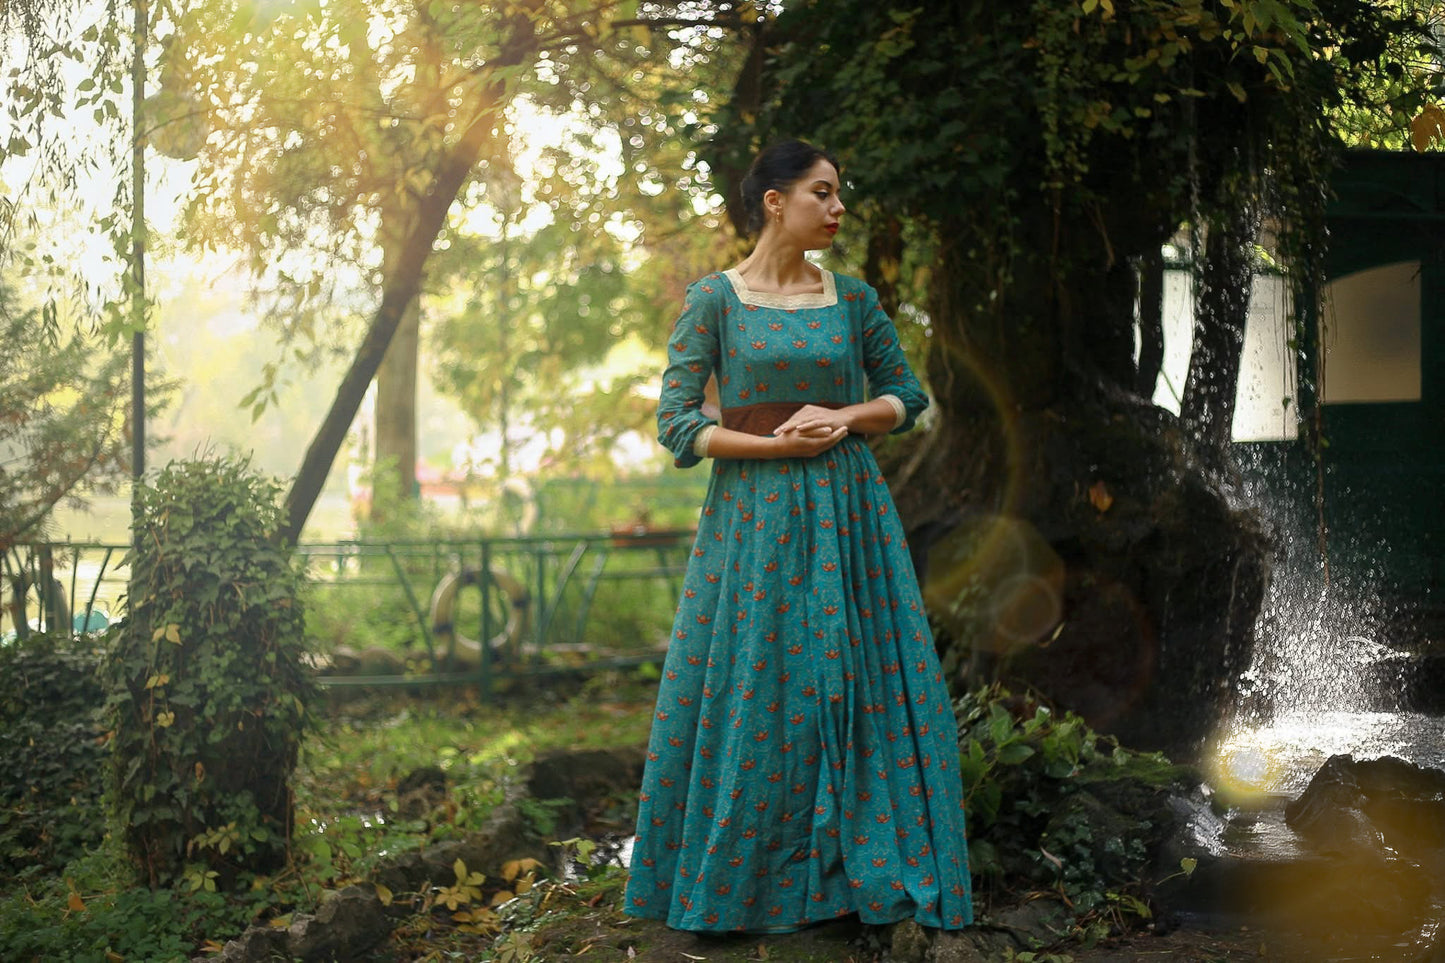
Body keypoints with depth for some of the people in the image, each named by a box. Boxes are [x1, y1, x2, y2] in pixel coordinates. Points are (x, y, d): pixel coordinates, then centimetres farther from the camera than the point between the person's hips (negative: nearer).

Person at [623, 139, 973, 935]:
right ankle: (742, 875, 14)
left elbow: (906, 396, 12)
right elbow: (677, 423, -6)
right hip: (754, 516, -3)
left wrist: (845, 419, -7)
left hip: (846, 512, 3)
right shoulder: (714, 300, -2)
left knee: (860, 683, 2)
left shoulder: (852, 298, 7)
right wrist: (779, 444, -13)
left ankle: (860, 863, 13)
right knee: (752, 690, 0)